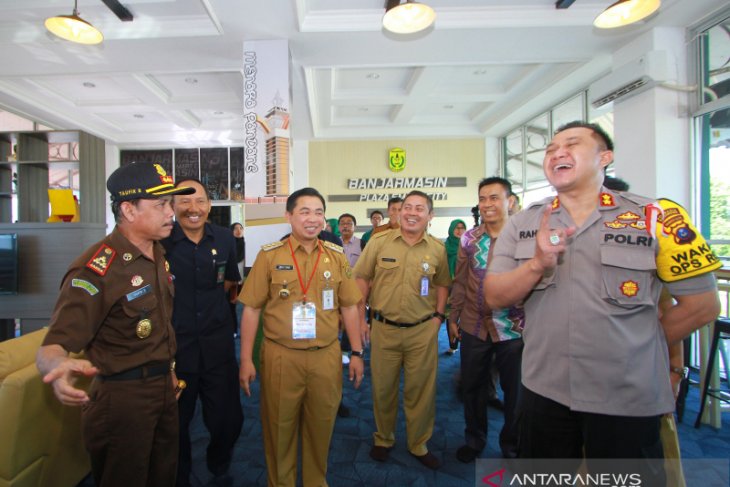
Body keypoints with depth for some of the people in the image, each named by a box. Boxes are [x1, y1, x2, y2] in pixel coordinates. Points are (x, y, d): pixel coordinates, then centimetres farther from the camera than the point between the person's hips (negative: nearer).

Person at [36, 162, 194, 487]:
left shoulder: (159, 254, 5)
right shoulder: (96, 269, -22)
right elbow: (52, 347, -26)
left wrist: (168, 369, 15)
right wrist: (59, 367, -48)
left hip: (164, 388, 8)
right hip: (123, 398, -7)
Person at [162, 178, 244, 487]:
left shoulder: (224, 238, 1)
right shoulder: (160, 242, -10)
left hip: (218, 344, 3)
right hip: (173, 345, -2)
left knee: (228, 419, 13)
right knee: (176, 422, 16)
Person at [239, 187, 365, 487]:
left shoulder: (336, 256, 3)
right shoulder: (269, 255, -3)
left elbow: (349, 307, 6)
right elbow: (251, 309, -2)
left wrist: (357, 353, 5)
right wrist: (246, 359, -4)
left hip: (326, 357, 2)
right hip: (281, 357, -1)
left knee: (321, 427, 16)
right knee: (279, 428, 14)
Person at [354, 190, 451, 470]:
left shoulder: (437, 248, 1)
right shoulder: (378, 242, -4)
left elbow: (442, 284, 12)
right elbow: (362, 278, 0)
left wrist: (439, 316, 2)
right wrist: (360, 317, -3)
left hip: (423, 330, 1)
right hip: (384, 328, 0)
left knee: (421, 390, 12)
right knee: (383, 387, 13)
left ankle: (419, 445, 34)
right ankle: (383, 439, 37)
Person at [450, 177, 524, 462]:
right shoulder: (468, 239, 2)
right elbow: (460, 282, 7)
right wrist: (454, 317, 7)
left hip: (513, 328, -2)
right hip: (474, 326, 3)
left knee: (515, 390, 12)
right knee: (472, 386, 16)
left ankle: (512, 446, 35)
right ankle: (474, 439, 39)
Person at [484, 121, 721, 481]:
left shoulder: (657, 217, -8)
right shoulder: (522, 224, 0)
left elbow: (702, 305, -3)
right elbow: (494, 297, -5)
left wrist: (634, 348, 3)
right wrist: (537, 264, -22)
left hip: (628, 399, -2)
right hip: (543, 390, 3)